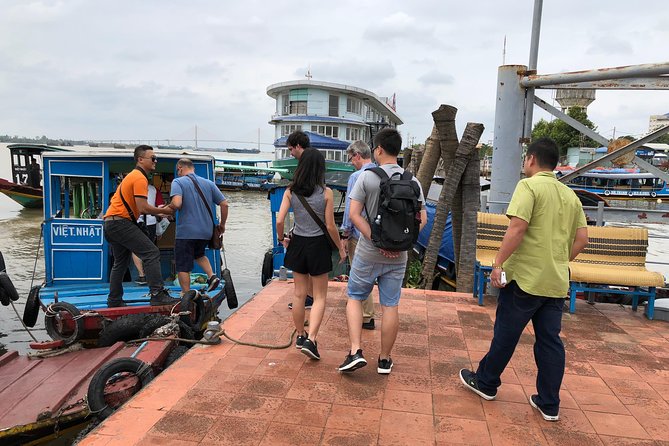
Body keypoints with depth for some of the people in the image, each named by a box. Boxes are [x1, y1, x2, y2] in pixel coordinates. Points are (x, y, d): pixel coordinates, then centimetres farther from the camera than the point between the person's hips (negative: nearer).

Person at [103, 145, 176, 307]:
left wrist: (157, 211, 14)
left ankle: (114, 300, 23)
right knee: (152, 253, -14)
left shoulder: (133, 176, 22)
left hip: (111, 223, 11)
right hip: (121, 222, -11)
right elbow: (143, 208, -20)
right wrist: (164, 211, -8)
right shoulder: (140, 178, -11)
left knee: (121, 262, 18)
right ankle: (158, 295, -19)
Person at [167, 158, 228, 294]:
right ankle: (212, 276, 10)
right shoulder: (208, 183, 10)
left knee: (183, 266, 7)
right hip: (206, 231, 6)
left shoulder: (178, 182, -5)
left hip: (186, 231, -5)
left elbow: (177, 203, -23)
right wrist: (222, 224, 17)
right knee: (198, 254, 30)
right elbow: (224, 204, 6)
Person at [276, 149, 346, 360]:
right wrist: (341, 247, 3)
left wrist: (282, 239, 10)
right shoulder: (326, 192, -12)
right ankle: (310, 340, -3)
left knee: (300, 294, 17)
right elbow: (330, 226, -10)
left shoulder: (290, 191, -4)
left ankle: (300, 336, 31)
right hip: (318, 245, -3)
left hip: (297, 243, 3)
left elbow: (279, 220, -9)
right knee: (320, 297, 8)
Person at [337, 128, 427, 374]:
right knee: (390, 306, 10)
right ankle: (385, 360, 22)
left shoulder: (367, 177, -8)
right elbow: (422, 218, 0)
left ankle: (355, 352, 3)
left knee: (354, 298, 14)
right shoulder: (412, 180, 2)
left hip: (368, 253, -3)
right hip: (398, 255, 3)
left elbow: (354, 214, -14)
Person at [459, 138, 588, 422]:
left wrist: (498, 263, -17)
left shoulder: (529, 186, -10)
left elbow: (517, 229, -21)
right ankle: (549, 404, 19)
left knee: (505, 334, 8)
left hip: (525, 277, -6)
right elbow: (582, 238, 11)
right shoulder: (570, 195, 12)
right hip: (557, 281, 7)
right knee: (550, 340, 12)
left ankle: (485, 383, 26)